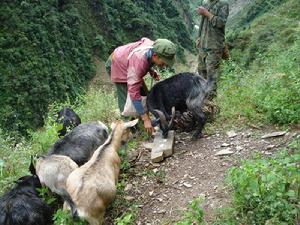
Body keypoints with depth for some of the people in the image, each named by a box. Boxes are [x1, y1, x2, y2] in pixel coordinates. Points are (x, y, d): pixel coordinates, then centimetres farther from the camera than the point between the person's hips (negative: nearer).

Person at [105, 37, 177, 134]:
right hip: (116, 66, -7)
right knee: (126, 98, -16)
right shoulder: (138, 63, -47)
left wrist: (151, 70, -13)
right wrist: (146, 119, -45)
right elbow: (134, 92, -45)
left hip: (126, 61, 8)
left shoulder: (155, 47, -24)